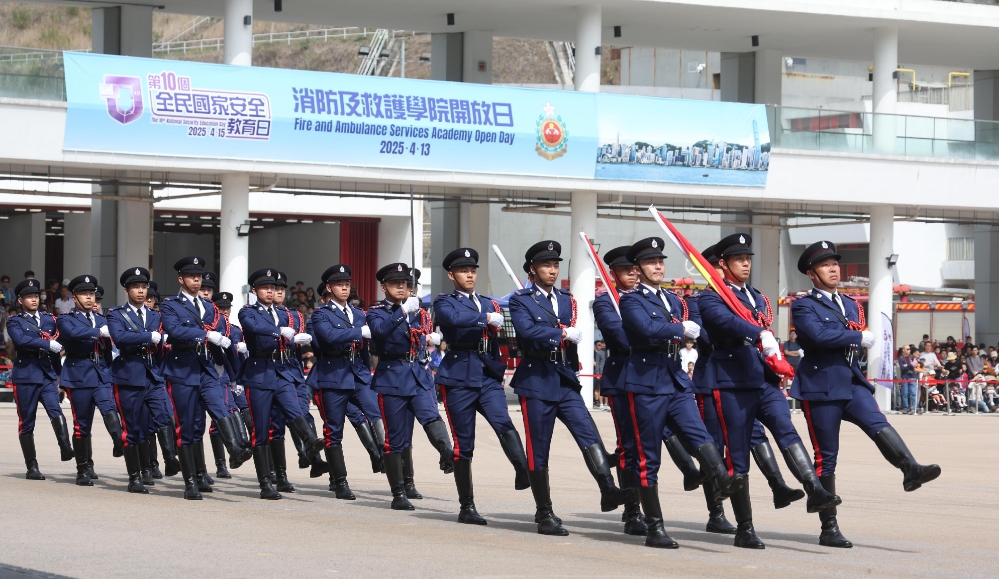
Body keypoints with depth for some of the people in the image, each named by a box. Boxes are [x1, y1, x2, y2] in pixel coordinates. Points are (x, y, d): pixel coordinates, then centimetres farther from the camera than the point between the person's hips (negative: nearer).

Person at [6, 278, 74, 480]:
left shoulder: (49, 320, 14)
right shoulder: (14, 322, 1)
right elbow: (21, 340, -20)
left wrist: (60, 377, 19)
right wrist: (47, 344, -20)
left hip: (48, 376, 2)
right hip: (25, 377, -2)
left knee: (56, 412, -21)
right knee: (26, 423, 2)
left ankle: (66, 449, -35)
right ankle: (32, 467, 9)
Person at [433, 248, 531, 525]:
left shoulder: (489, 304, 20)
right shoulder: (444, 302, 4)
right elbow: (453, 318, -20)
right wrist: (487, 318, -25)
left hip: (489, 377, 3)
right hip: (458, 377, -3)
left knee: (503, 423, -22)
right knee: (463, 443, 0)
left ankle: (524, 472, -44)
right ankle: (467, 507, 7)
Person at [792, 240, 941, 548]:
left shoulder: (850, 305, 19)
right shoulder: (804, 306, -3)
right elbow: (819, 335, -21)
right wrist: (858, 337, -13)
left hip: (852, 383, 5)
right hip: (821, 387, -5)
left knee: (879, 425, -23)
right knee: (826, 456, -2)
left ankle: (911, 469, -48)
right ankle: (829, 528, 2)